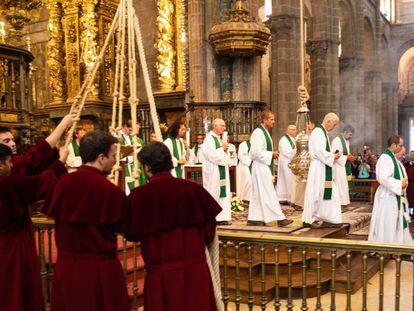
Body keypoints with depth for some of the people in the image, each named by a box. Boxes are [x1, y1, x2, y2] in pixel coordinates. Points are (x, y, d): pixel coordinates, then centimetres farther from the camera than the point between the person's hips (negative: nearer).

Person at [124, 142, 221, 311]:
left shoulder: (139, 195, -10)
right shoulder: (193, 189, -7)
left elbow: (131, 234, 5)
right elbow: (209, 228, 5)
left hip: (160, 273, -1)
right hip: (196, 269, 2)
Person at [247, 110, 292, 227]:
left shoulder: (265, 132, 17)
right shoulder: (258, 133, -15)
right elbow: (256, 152, -22)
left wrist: (273, 154, 10)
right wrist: (271, 154, -14)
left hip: (264, 166, 11)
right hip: (260, 167, -11)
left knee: (258, 194, 11)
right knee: (268, 193, -7)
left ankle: (253, 219, 16)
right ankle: (279, 218, -6)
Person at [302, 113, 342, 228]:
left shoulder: (323, 132, 17)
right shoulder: (318, 132, -15)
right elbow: (319, 152, -23)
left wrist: (333, 155, 7)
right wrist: (333, 156, -10)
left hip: (324, 168, 10)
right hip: (318, 168, -10)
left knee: (329, 194, 9)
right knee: (316, 194, -2)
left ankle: (329, 219, 13)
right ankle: (309, 220, 8)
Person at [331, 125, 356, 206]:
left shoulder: (347, 141, 14)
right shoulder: (337, 140, -15)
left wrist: (350, 157, 3)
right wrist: (347, 157, -19)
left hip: (345, 167, 9)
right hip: (339, 167, -9)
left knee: (344, 186, 10)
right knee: (340, 187, -7)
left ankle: (344, 203, 16)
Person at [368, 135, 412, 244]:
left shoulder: (392, 157, 13)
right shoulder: (385, 158, -19)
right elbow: (383, 178, -28)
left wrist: (402, 182, 5)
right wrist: (400, 184, -18)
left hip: (394, 196, 10)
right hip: (387, 197, -10)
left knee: (397, 222, 16)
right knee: (386, 225, -2)